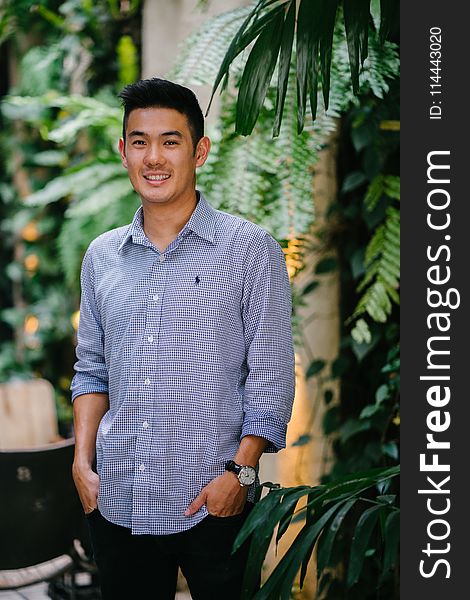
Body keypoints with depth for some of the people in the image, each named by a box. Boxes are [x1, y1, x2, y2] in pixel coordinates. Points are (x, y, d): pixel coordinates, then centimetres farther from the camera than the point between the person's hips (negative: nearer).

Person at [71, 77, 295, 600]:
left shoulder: (250, 249, -3)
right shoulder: (102, 256, 10)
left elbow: (270, 377, -5)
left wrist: (239, 473, -12)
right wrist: (83, 462, 4)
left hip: (214, 502, -4)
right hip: (117, 501, 4)